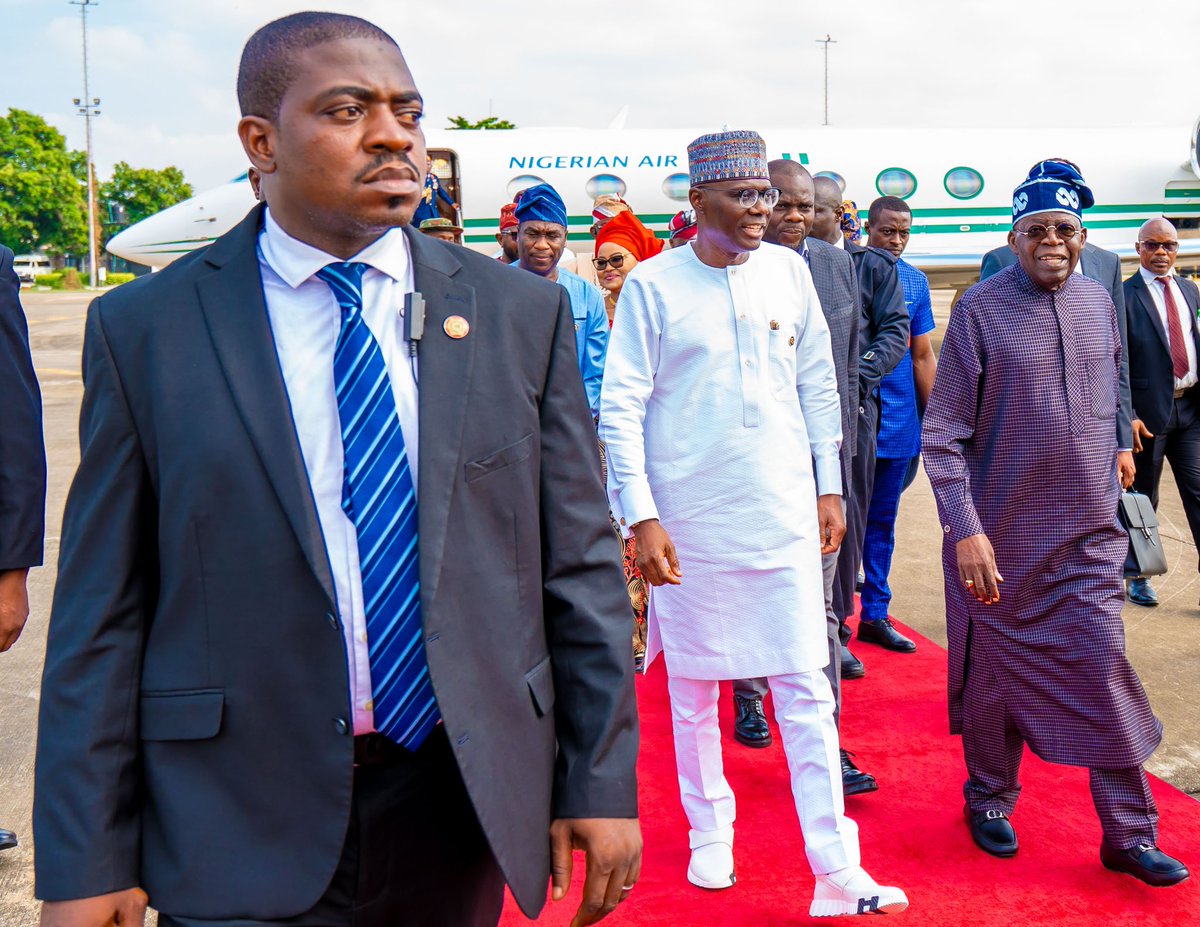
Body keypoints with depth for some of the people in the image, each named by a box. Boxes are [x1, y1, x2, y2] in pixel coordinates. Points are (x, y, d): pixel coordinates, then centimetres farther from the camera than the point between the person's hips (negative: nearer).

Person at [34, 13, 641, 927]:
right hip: (240, 835, -2)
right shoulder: (144, 328, -3)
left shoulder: (524, 313, 1)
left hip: (463, 813, 3)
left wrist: (602, 783, -1)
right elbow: (102, 613, -3)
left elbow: (580, 567, 2)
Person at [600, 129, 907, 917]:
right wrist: (640, 517, -12)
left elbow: (817, 386, 12)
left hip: (786, 516, 2)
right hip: (690, 520, -2)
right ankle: (710, 831, 32)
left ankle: (836, 872, 7)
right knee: (693, 684, 11)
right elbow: (622, 409, -7)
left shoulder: (789, 271, 5)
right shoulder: (653, 285, -6)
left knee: (806, 686, 2)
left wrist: (829, 487, 10)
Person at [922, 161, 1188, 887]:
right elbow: (944, 433, -12)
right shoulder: (981, 308, -9)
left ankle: (1131, 833, 13)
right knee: (996, 672, 9)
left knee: (1106, 670, 1)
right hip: (1000, 536, -3)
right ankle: (990, 800, 31)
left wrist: (1113, 471, 16)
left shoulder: (1099, 302, 6)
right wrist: (965, 528, -18)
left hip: (1090, 535, 4)